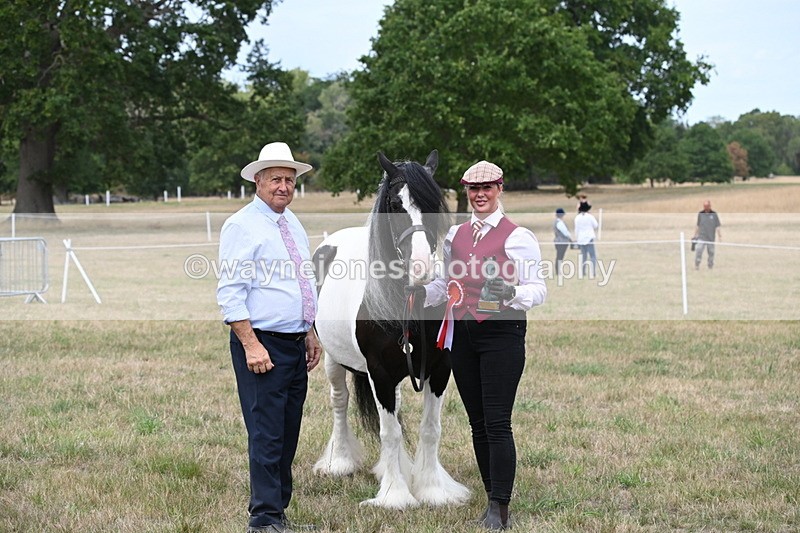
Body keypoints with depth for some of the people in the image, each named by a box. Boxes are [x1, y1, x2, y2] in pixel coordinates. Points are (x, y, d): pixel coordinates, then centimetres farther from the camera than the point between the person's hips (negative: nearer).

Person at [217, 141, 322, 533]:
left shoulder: (293, 225, 15)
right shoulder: (242, 226, -10)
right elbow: (230, 293, -15)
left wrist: (310, 335, 19)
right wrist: (251, 345, -21)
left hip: (296, 345, 8)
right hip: (261, 345, -8)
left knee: (288, 435, 12)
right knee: (266, 434, -8)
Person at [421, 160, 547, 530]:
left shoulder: (518, 236, -5)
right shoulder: (455, 235, 12)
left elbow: (538, 289, -6)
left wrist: (512, 293, -26)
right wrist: (420, 294, 4)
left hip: (502, 333, -6)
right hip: (461, 333, 6)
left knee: (497, 423, -9)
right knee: (478, 423, 10)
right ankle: (493, 497, 19)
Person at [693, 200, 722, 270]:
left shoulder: (714, 214, 1)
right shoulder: (700, 214, 4)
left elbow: (717, 227, 2)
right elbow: (698, 226, 13)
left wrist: (720, 236, -4)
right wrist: (695, 235, 13)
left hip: (711, 238, 0)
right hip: (701, 237, 0)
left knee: (711, 253, 8)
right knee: (698, 250, -14)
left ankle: (711, 266, 21)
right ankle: (696, 266, -10)